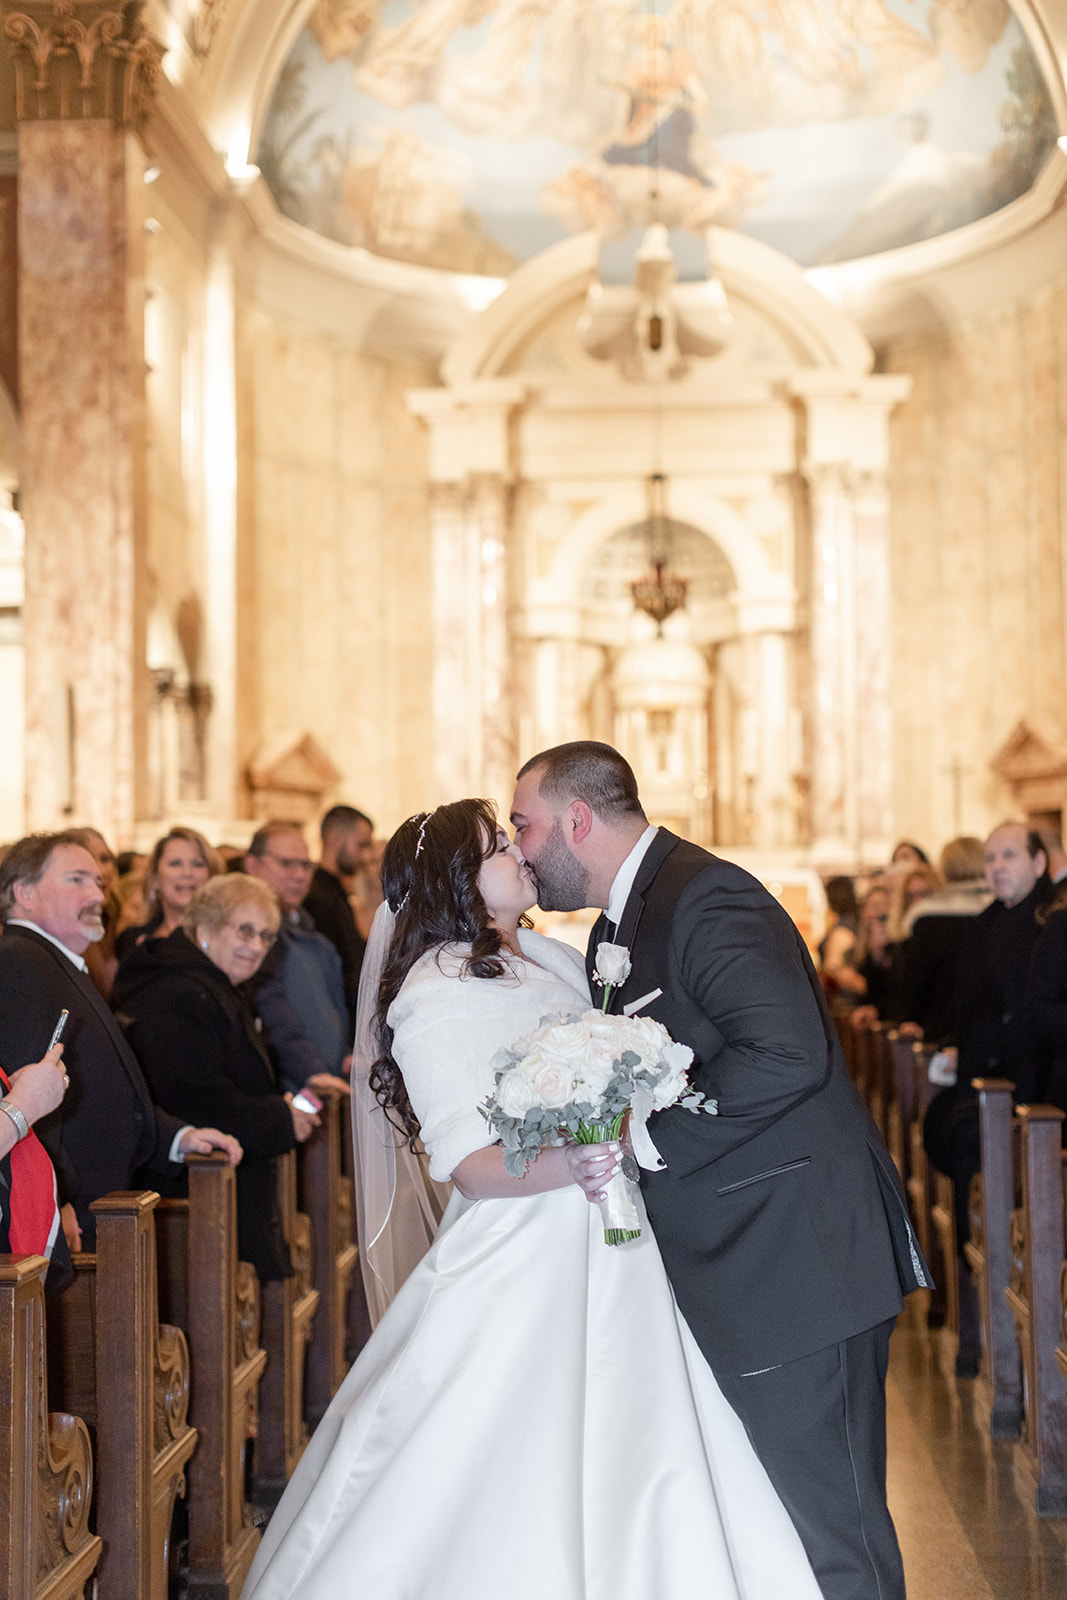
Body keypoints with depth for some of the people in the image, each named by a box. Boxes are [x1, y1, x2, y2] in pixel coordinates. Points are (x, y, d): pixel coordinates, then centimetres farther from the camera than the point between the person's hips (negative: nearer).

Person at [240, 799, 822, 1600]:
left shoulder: (557, 959, 12)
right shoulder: (435, 995, -10)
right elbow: (472, 1166, -16)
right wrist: (567, 1164, -31)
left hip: (614, 1255, 7)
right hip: (523, 1263, -7)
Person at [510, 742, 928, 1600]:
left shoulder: (705, 897, -16)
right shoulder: (622, 921, 17)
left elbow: (786, 1055, -28)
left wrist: (643, 1133, -22)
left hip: (797, 1265, -10)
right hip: (735, 1267, 10)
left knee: (832, 1521, -2)